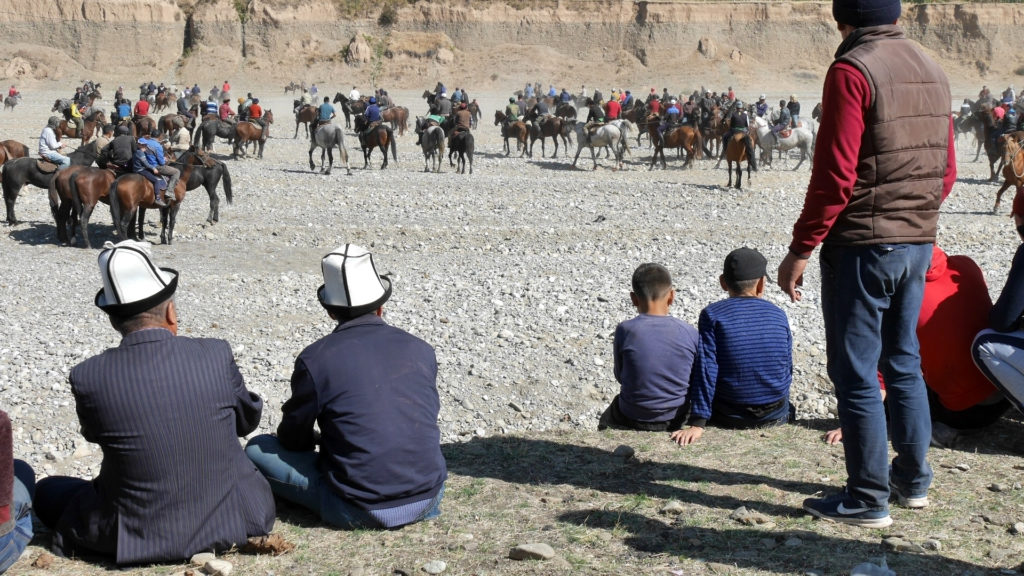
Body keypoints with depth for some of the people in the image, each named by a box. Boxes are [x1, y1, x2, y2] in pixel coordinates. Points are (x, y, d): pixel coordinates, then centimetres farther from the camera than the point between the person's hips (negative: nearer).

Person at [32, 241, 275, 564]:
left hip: (138, 540, -1)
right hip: (230, 524, 2)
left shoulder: (88, 378, -13)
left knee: (47, 491, 24)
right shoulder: (216, 355, -10)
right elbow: (247, 420, 8)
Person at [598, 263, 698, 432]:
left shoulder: (625, 330, -15)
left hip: (633, 420, -2)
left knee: (606, 420, 33)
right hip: (677, 420, 2)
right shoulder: (689, 333, -11)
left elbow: (620, 376, -2)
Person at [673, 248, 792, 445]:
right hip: (775, 416, 3)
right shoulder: (778, 315, 1)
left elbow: (705, 370, -14)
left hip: (730, 416, -3)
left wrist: (697, 423, -16)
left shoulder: (712, 315, -8)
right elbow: (787, 370, 8)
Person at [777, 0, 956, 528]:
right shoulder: (931, 71, 11)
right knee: (903, 362, 19)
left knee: (855, 373, 0)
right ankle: (913, 479, 27)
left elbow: (835, 175, -18)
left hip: (862, 245, -8)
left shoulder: (851, 71, -13)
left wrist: (801, 248, -13)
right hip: (919, 244, 8)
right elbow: (946, 171, 14)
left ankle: (868, 499, 5)